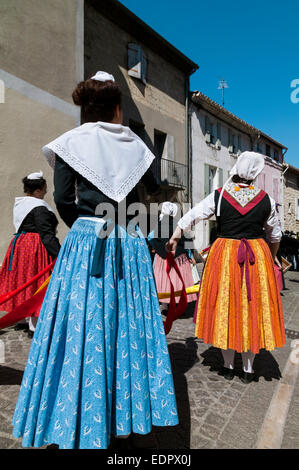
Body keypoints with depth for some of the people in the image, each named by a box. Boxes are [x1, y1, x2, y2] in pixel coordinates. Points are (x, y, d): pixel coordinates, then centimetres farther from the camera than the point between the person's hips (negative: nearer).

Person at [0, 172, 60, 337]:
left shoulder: (19, 204, 13)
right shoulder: (39, 208, -16)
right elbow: (47, 234, -23)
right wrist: (59, 254, -25)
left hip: (19, 246, 10)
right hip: (35, 249, -10)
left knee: (21, 281, 16)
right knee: (35, 284, -3)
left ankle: (20, 320, 30)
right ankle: (34, 327, 3)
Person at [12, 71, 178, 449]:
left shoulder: (70, 142, 3)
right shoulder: (134, 144, 10)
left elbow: (63, 198, -4)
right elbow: (154, 190, 15)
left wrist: (83, 227, 11)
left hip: (85, 241, -2)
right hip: (129, 244, 3)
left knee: (82, 327, 4)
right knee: (128, 323, 11)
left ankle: (80, 425, 16)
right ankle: (129, 415, 27)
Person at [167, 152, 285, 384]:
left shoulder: (218, 196, -4)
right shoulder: (267, 200, 0)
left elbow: (190, 218, 1)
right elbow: (275, 236, 11)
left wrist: (174, 239, 14)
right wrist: (271, 259, 27)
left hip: (224, 255, -1)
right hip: (258, 257, 1)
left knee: (225, 308, 11)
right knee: (252, 310, 10)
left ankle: (228, 367, 23)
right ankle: (248, 370, 22)